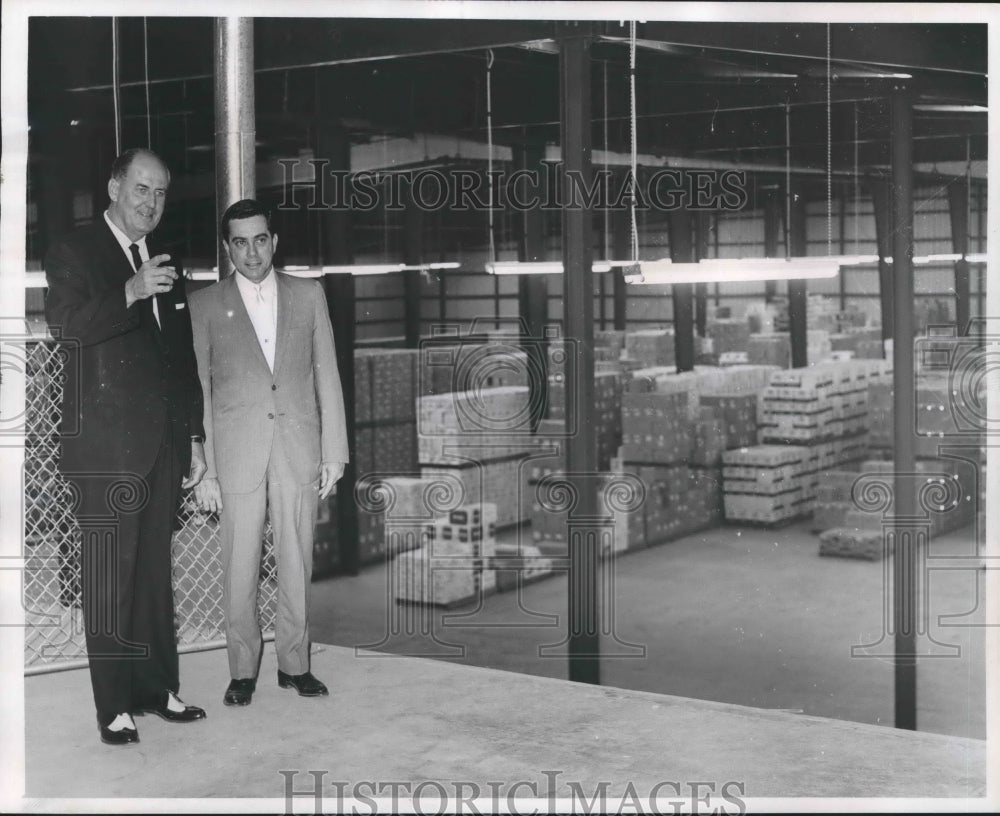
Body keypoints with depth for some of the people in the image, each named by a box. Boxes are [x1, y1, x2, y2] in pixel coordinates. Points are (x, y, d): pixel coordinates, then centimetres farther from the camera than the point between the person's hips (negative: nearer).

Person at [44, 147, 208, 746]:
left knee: (155, 572, 10)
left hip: (165, 445, 5)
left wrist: (194, 436, 17)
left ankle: (157, 687, 18)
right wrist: (130, 292, -27)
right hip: (107, 447, -5)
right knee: (109, 578, -4)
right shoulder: (74, 253, 1)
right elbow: (66, 325, -15)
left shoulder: (165, 261, 18)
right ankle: (115, 706, 2)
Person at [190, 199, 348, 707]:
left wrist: (334, 453, 3)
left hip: (299, 452, 1)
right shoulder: (205, 305, 3)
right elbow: (197, 391, 2)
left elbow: (327, 376, 8)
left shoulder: (308, 295, 7)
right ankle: (242, 670, 16)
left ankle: (294, 663, 20)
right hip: (237, 455, -1)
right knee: (239, 570, 3)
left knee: (297, 564, 6)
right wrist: (202, 470, -3)